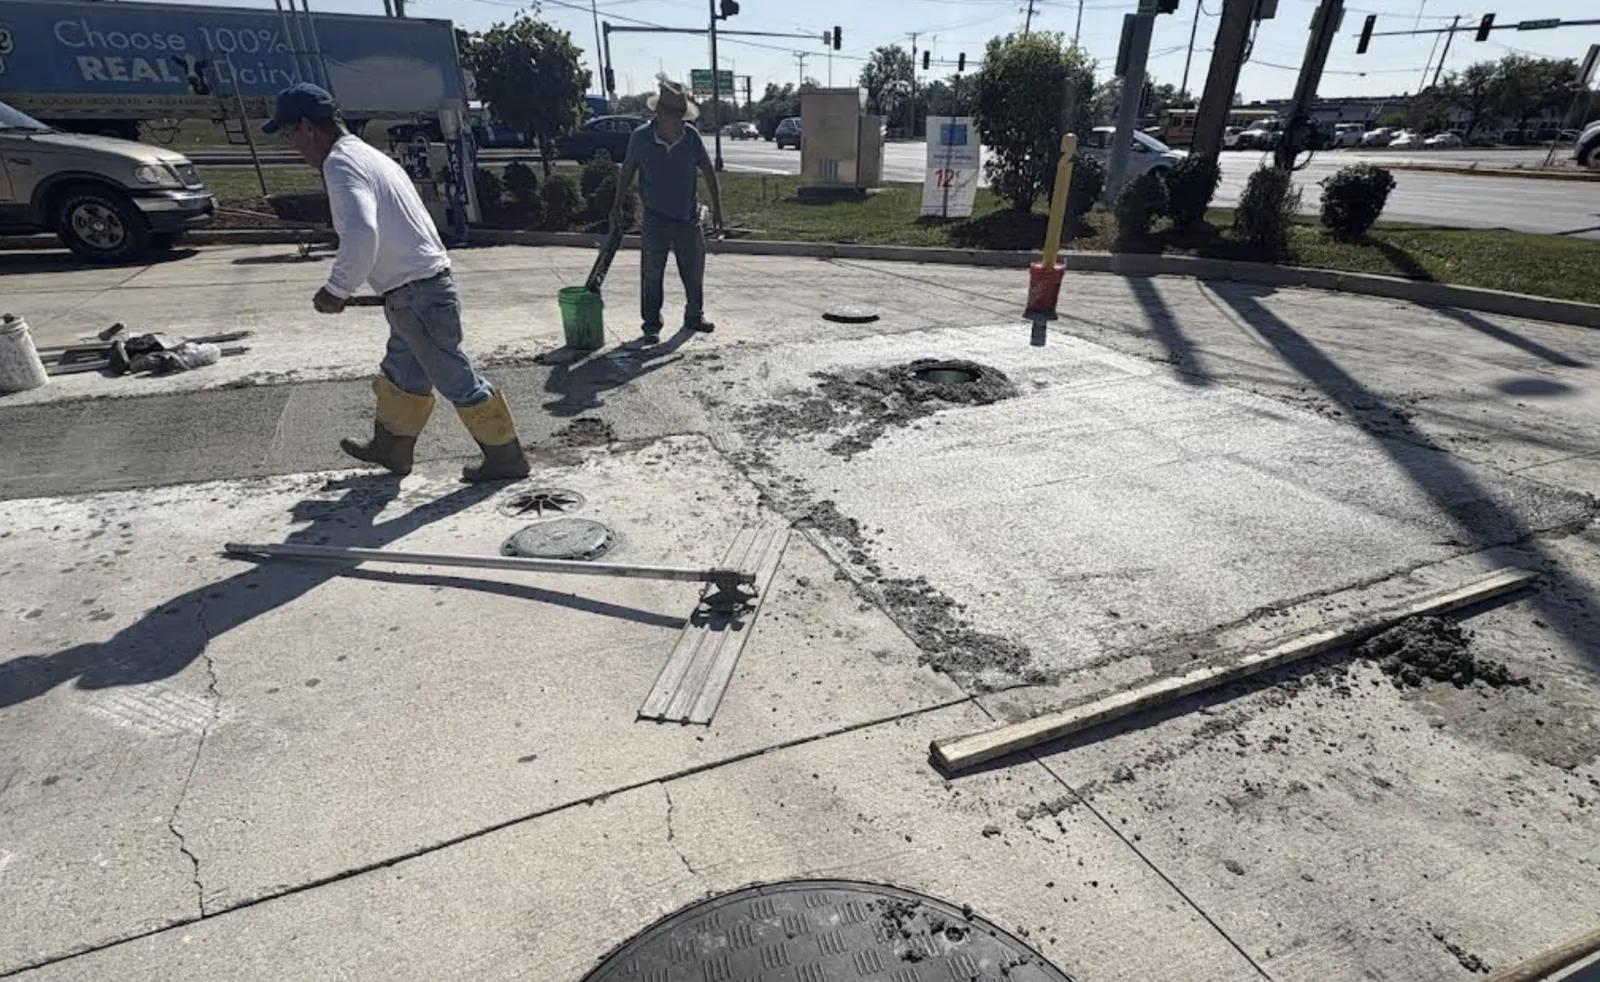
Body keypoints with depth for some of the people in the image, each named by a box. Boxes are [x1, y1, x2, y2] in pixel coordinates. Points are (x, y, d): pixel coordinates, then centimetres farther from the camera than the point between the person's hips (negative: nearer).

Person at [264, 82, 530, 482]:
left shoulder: (340, 163, -14)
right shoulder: (366, 154, 17)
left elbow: (361, 234, -31)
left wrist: (337, 289, -17)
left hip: (417, 294, -10)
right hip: (423, 287, 10)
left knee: (456, 380, -1)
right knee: (401, 374, 21)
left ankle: (505, 457, 9)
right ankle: (391, 447, 37)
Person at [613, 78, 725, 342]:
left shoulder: (691, 136, -6)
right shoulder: (641, 137, -8)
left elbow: (708, 172, 3)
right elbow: (627, 171, 5)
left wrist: (717, 208, 3)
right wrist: (617, 206, 8)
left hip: (688, 216, 2)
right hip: (656, 218, -2)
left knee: (694, 270, 10)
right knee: (652, 273, -1)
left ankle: (694, 316, 27)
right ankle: (651, 324, 10)